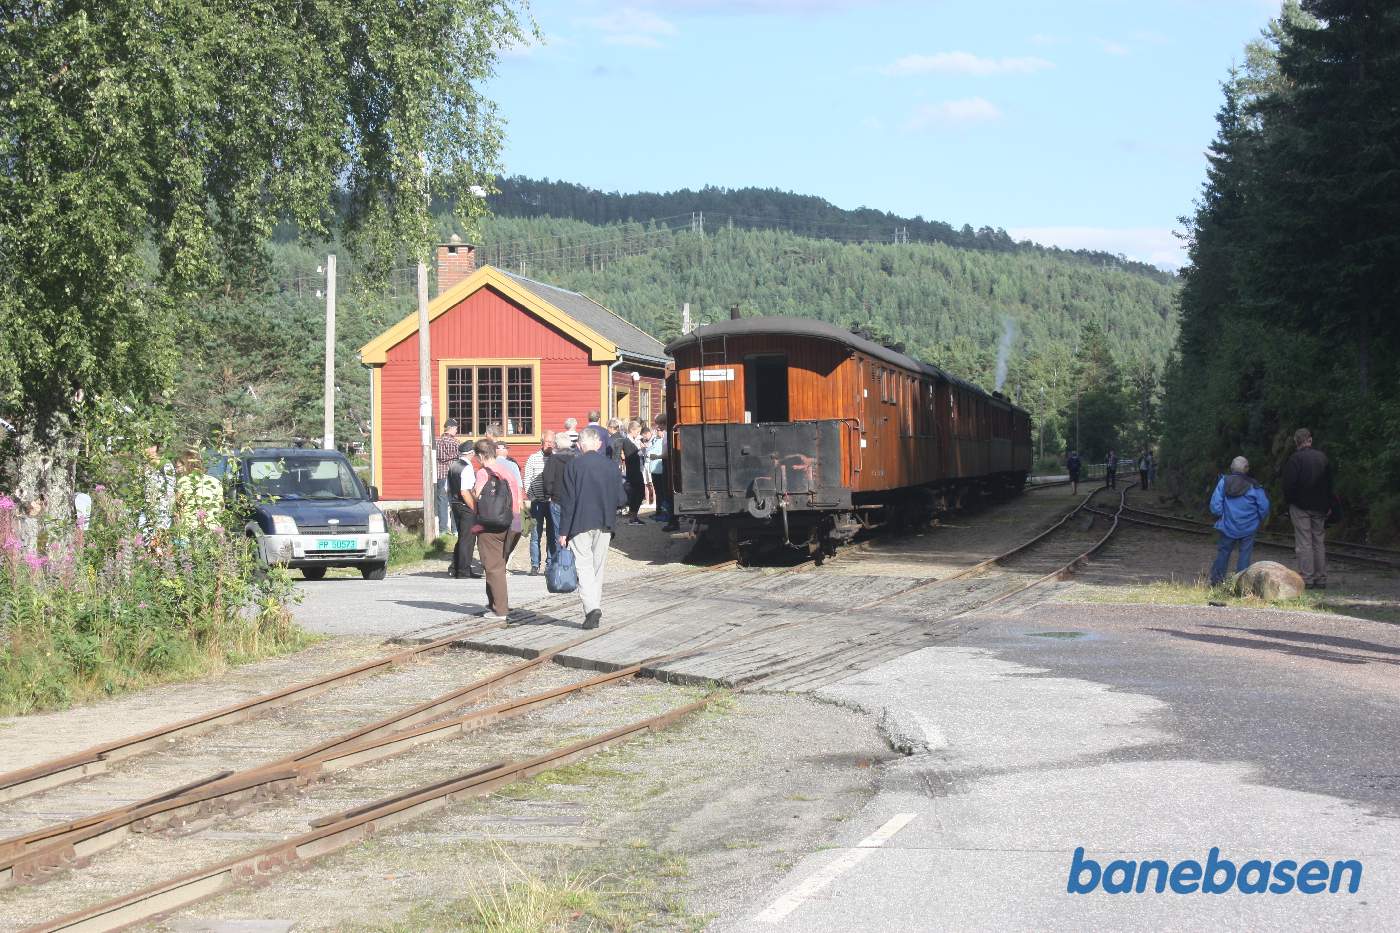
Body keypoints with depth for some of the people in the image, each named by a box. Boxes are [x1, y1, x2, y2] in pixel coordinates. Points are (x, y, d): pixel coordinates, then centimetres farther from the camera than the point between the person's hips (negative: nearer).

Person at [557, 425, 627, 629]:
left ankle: (591, 607, -21)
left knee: (584, 566, -4)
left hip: (581, 525, -3)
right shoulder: (611, 467, 1)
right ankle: (595, 609, 20)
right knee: (598, 567, 14)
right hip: (604, 526, 3)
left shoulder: (574, 465, -8)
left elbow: (567, 501, -8)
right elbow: (621, 499, 4)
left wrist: (563, 531, -4)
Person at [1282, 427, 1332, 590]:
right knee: (1320, 542, 10)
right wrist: (1328, 505, 17)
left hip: (1300, 506, -5)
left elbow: (1289, 484, -14)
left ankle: (1306, 579, -8)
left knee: (1304, 543, -4)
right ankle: (1321, 578, 10)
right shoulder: (1322, 457, 8)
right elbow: (1329, 483, 12)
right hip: (1319, 508, 5)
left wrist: (1289, 501, 1)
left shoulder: (1295, 458, -10)